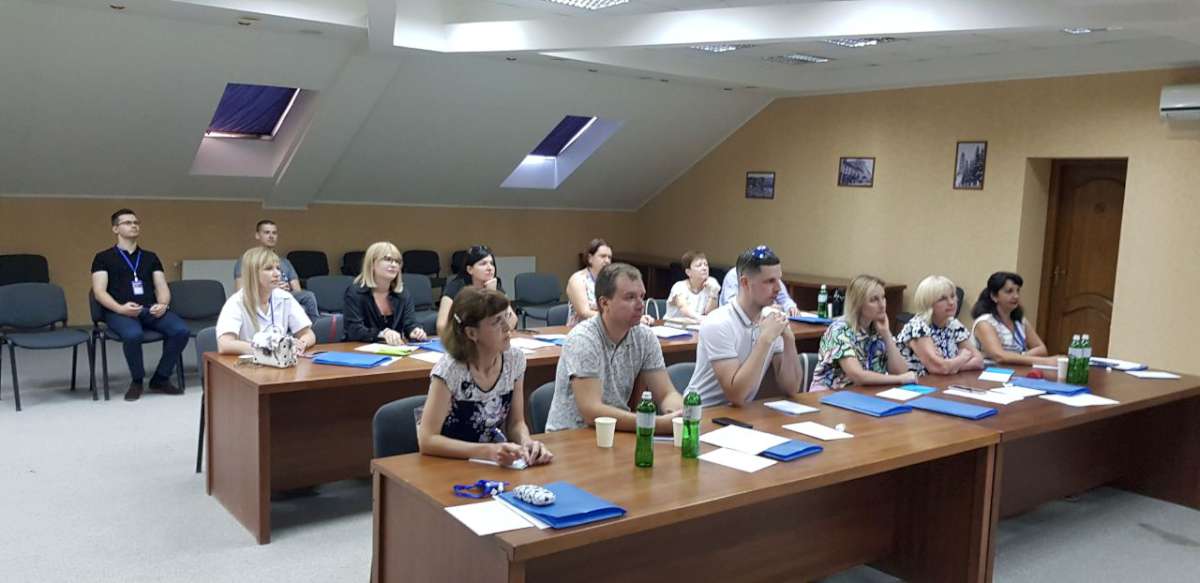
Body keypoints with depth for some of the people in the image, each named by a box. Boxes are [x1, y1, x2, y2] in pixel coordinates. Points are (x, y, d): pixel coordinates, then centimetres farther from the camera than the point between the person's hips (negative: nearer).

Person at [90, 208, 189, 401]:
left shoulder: (150, 257, 23)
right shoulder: (103, 258, 12)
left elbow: (162, 287, 15)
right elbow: (99, 292, 1)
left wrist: (163, 304, -9)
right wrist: (121, 308, -18)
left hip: (151, 309, 3)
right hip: (119, 311, -3)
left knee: (181, 330, -27)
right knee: (133, 334, -38)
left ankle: (161, 379, -6)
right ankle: (136, 381, -10)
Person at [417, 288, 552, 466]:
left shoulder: (515, 359, -7)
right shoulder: (450, 370, -21)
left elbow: (516, 423, 2)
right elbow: (427, 440, -22)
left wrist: (526, 442, -19)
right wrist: (488, 451, -31)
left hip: (496, 462, 3)